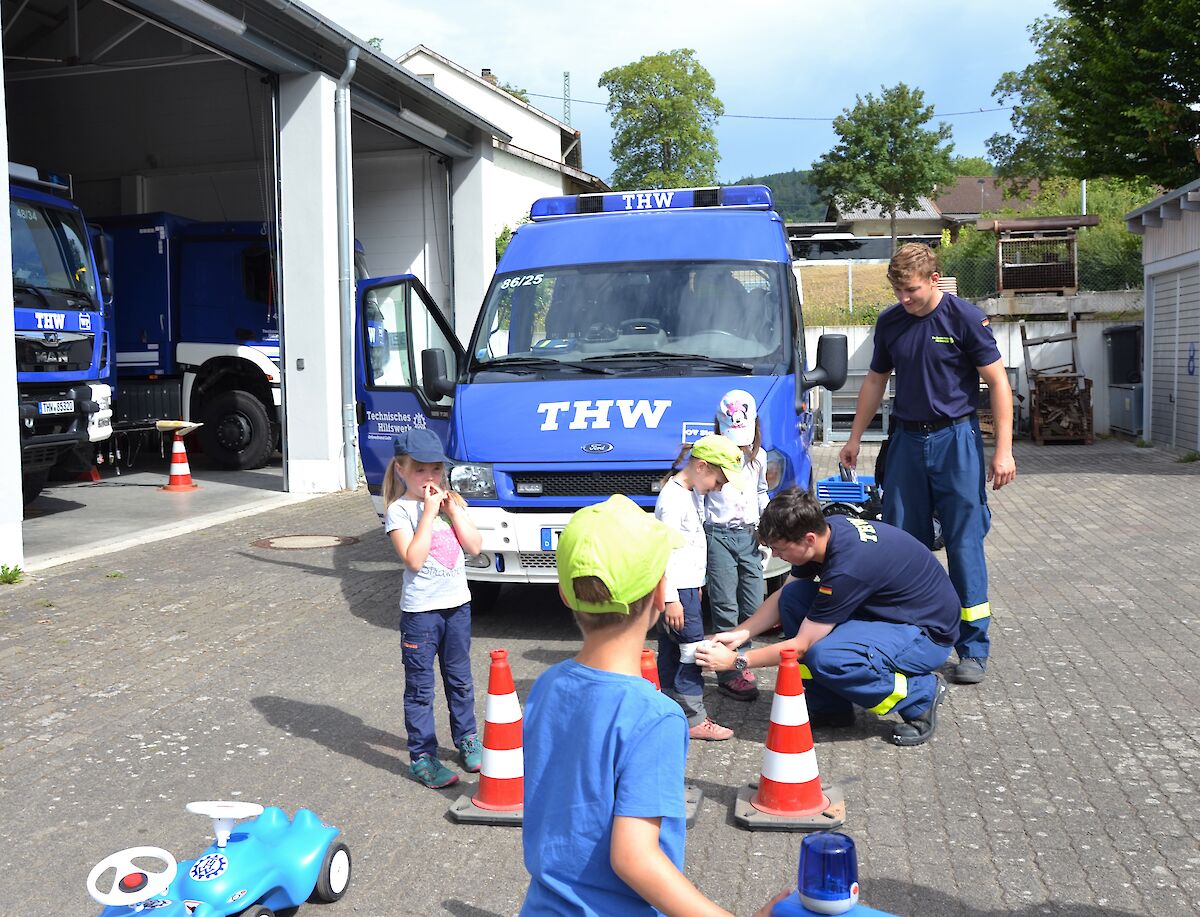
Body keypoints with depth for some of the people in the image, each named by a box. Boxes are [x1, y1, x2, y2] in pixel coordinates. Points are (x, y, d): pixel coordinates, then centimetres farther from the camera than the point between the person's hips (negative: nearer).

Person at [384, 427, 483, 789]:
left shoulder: (452, 501, 5)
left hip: (457, 604, 5)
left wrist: (453, 511, -12)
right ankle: (422, 757, 11)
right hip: (420, 610, -5)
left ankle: (467, 738, 35)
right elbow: (413, 559, -23)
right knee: (420, 688, 3)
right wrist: (429, 512, -22)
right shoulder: (399, 510, -11)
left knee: (460, 679, 19)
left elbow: (474, 546, -3)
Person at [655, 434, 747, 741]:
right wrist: (671, 599, -22)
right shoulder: (673, 499, -18)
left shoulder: (692, 493, 13)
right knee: (690, 654, -7)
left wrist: (696, 586, 25)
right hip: (677, 589, -10)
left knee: (671, 652, 14)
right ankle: (694, 720, -2)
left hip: (686, 586, 10)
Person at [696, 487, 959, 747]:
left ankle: (921, 695, -6)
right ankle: (828, 708, 4)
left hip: (931, 633, -9)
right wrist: (740, 634, -5)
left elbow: (802, 645, -24)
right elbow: (782, 596, 7)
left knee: (826, 659, -32)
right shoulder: (825, 529, -8)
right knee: (792, 595, -6)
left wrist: (736, 661, -17)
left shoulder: (847, 568, -33)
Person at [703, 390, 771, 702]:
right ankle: (729, 674, 1)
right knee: (726, 608, -4)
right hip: (720, 535, -5)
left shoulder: (758, 457, 12)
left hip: (749, 535, 5)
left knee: (754, 606, 7)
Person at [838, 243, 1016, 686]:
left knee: (964, 544, -3)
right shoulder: (889, 322, 7)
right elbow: (876, 380, 18)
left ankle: (974, 649, 5)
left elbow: (997, 382, -6)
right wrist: (854, 437, 18)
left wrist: (1003, 450, -11)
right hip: (906, 438, 5)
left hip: (955, 438, -4)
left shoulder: (965, 318, -7)